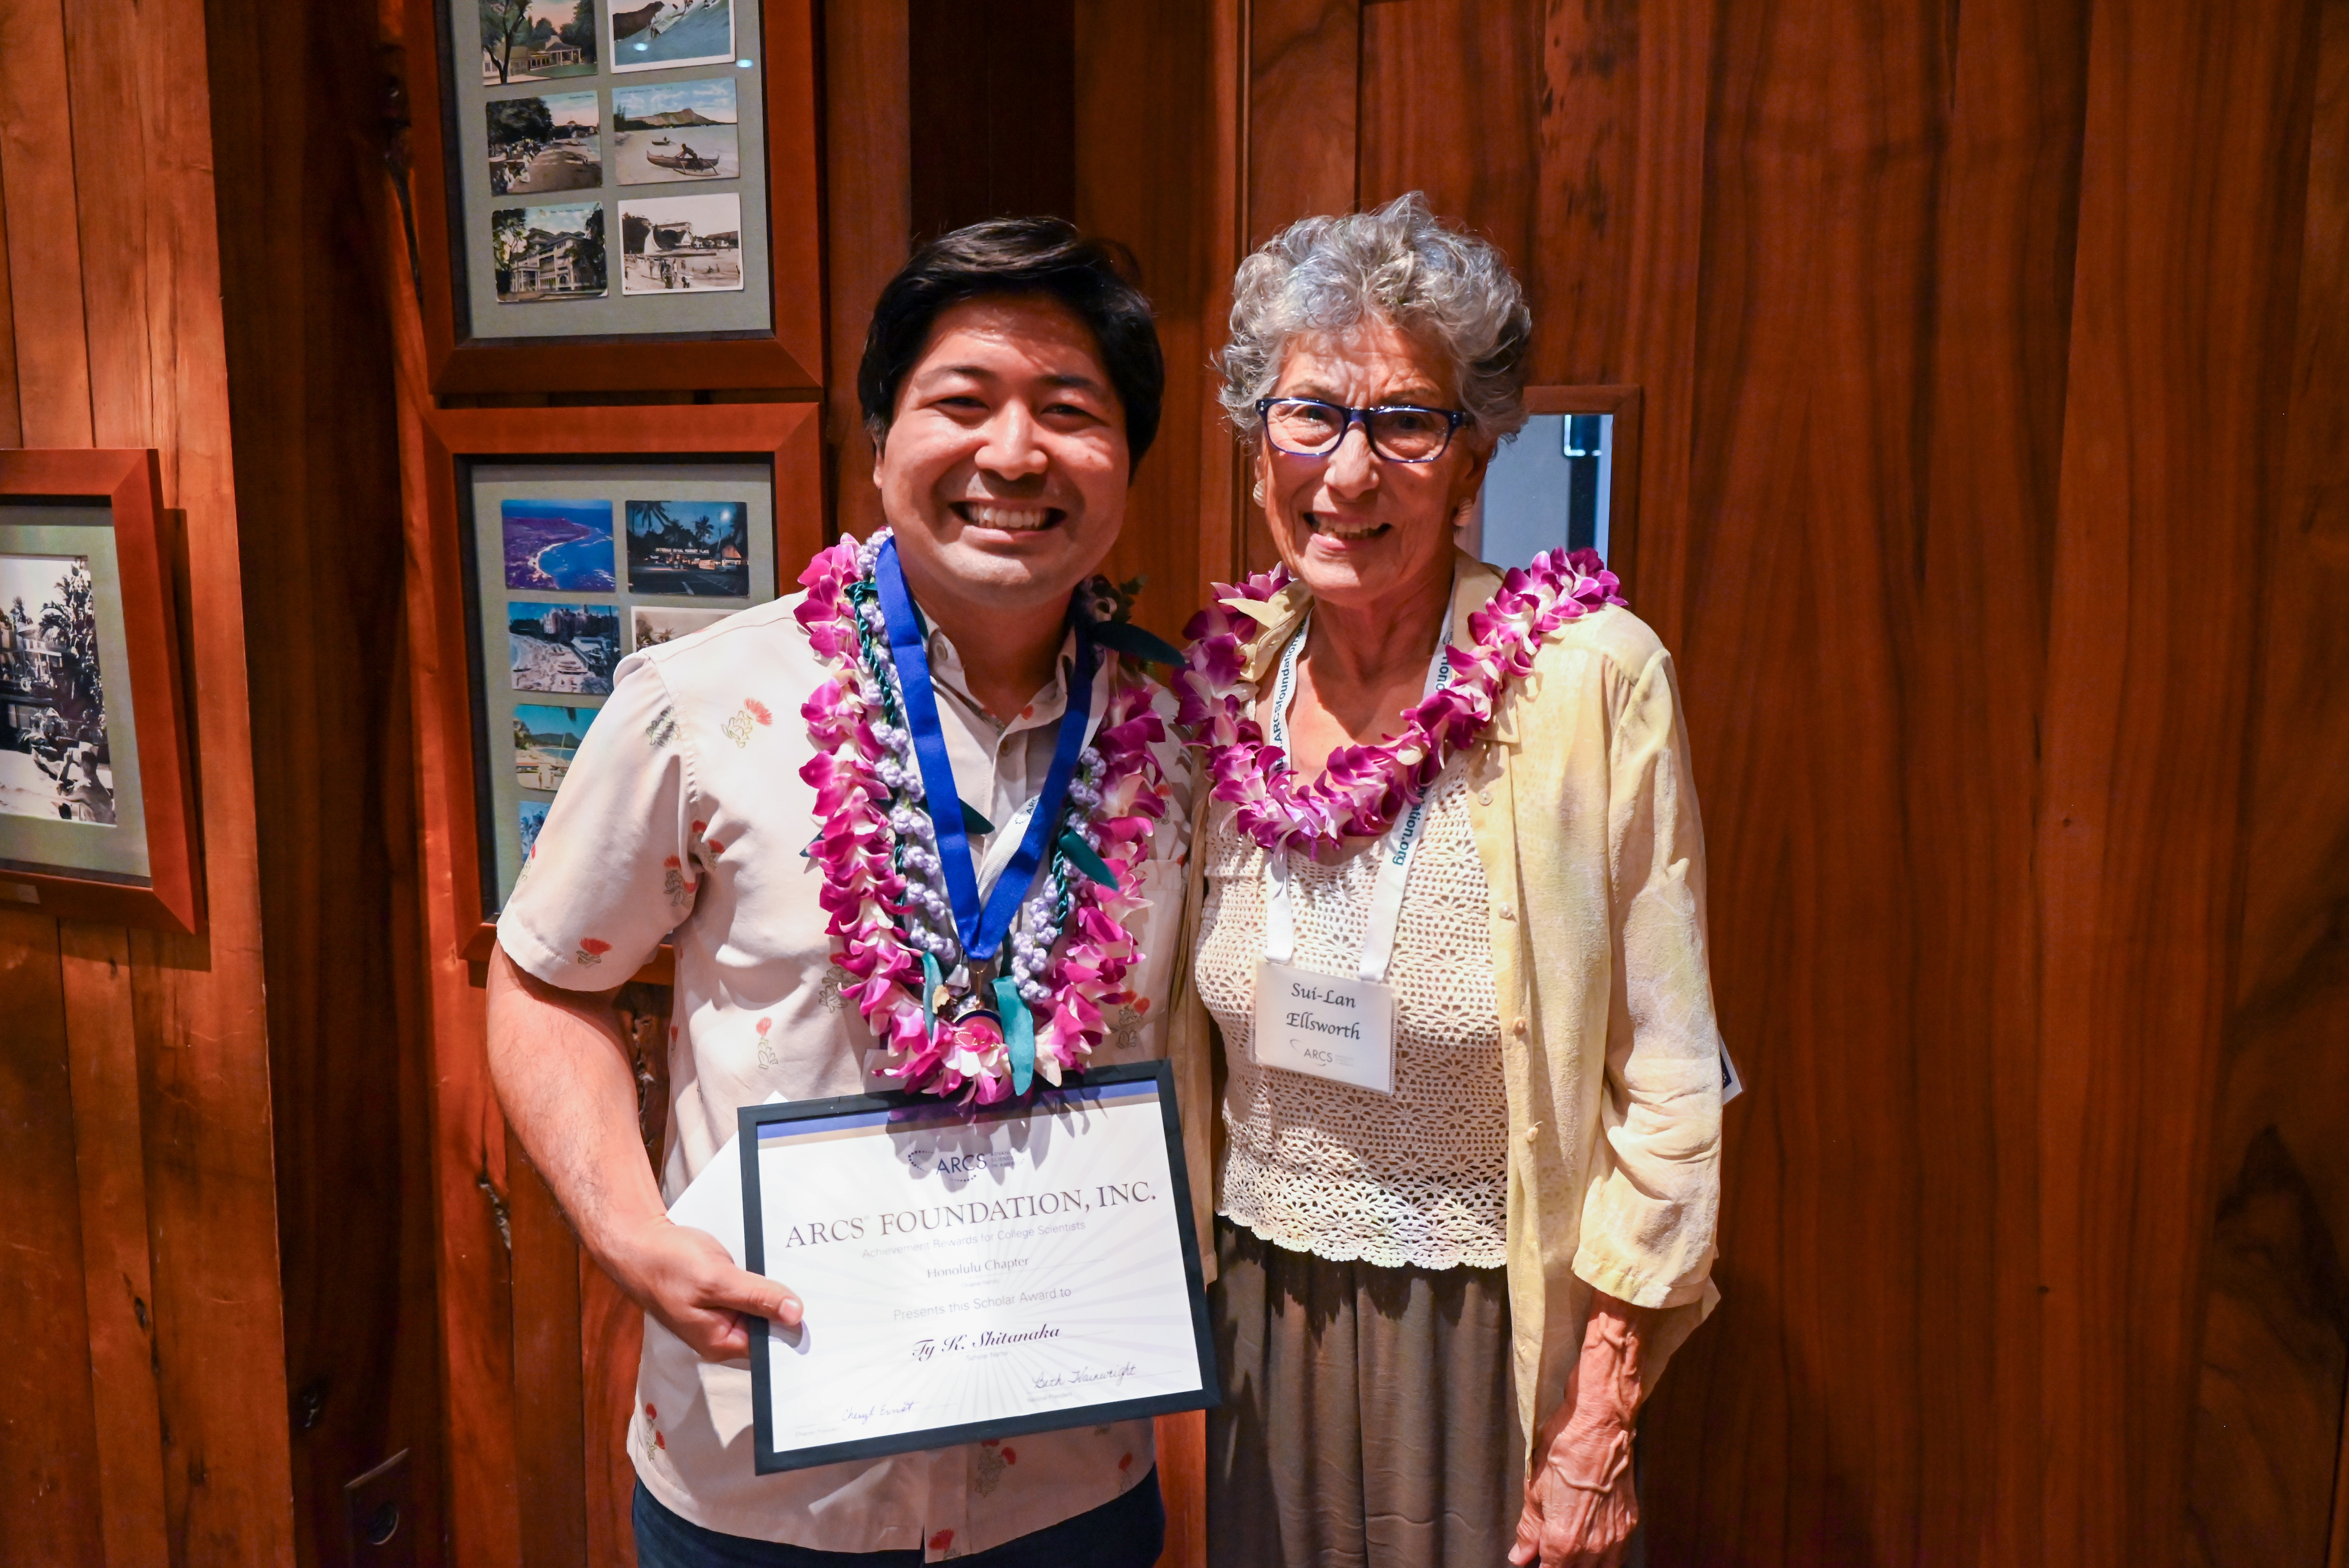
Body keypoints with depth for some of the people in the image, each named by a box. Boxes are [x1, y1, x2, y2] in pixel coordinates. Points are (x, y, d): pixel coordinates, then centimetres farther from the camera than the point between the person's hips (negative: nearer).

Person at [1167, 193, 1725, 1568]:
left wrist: (1600, 1433, -11)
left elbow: (1667, 1089, -13)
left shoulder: (1592, 681, -17)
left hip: (1491, 1337, -4)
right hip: (1257, 1314, 4)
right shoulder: (1224, 683, -4)